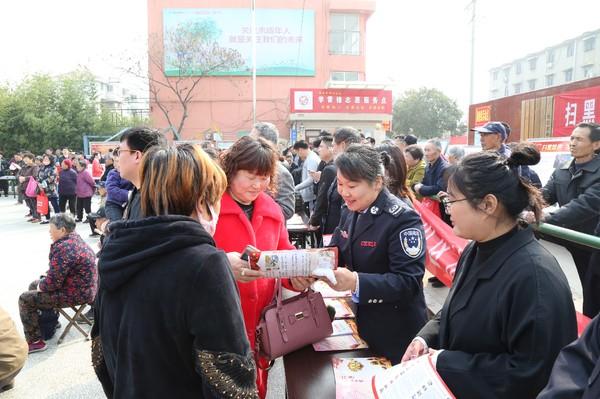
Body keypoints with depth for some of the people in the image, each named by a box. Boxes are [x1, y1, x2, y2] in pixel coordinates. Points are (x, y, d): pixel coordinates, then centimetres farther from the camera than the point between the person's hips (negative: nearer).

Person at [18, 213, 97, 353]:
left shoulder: (64, 248, -26)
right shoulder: (74, 238, 6)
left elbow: (53, 282, -25)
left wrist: (41, 286, -6)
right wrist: (45, 278, 7)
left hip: (76, 294, -10)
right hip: (83, 288, 10)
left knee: (25, 299, -2)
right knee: (34, 285, 24)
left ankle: (35, 342, 5)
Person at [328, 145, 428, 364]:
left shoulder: (403, 219, -22)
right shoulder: (350, 210, 3)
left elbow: (408, 281, -26)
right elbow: (336, 250, 6)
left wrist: (356, 281, -39)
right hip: (360, 320, 7)